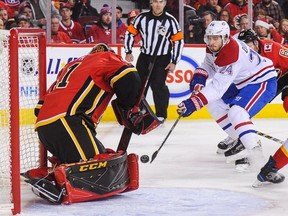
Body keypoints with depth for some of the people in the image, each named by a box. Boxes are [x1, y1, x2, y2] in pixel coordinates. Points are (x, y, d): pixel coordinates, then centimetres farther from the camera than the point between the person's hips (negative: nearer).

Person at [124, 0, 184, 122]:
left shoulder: (170, 20, -10)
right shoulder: (142, 18, -6)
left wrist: (174, 62, -8)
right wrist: (128, 52, -1)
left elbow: (178, 41, -5)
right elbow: (130, 33, 5)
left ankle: (161, 115, 0)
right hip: (144, 57, 3)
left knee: (158, 85, -12)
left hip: (162, 59, -3)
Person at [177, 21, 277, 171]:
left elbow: (218, 86, -39)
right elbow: (208, 64, 11)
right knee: (214, 103, 7)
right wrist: (199, 77, -13)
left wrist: (193, 103, -44)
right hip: (241, 83, 11)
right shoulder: (214, 46, -6)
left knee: (236, 113, -30)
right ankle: (240, 139, 10)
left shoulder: (231, 53, -34)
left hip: (263, 82, -11)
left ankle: (253, 150, -26)